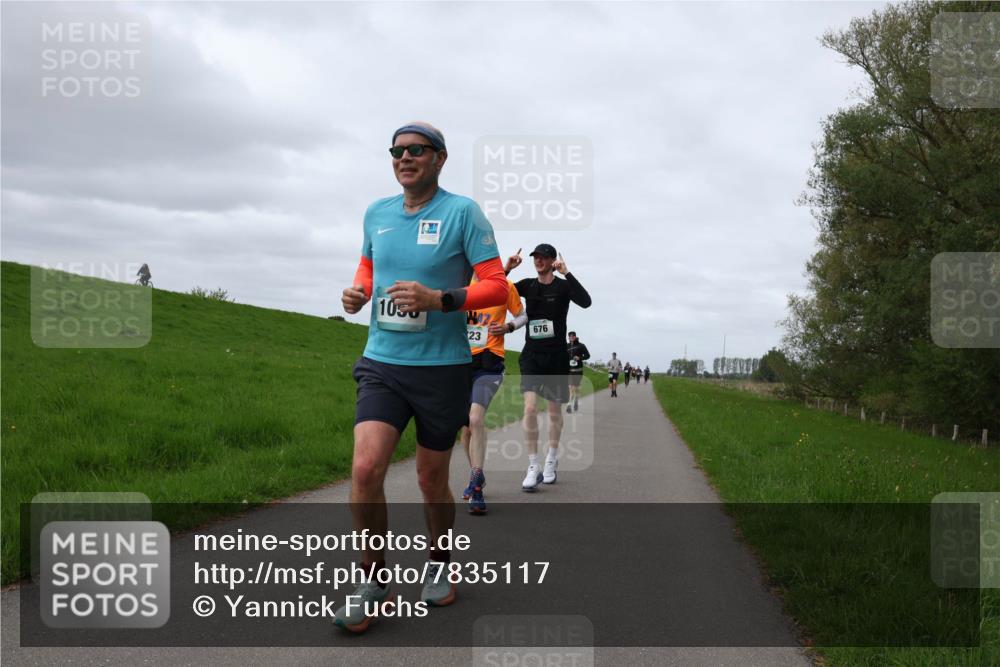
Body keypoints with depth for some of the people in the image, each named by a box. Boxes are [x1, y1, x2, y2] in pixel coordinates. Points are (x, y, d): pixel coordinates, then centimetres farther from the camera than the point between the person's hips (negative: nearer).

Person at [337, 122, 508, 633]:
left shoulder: (462, 212, -7)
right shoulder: (376, 213, 8)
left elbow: (497, 286, -9)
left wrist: (439, 299, -23)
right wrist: (357, 292, 2)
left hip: (442, 366, -3)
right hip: (381, 363, 3)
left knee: (431, 480, 10)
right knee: (365, 469, -13)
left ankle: (438, 566, 35)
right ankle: (374, 578, 5)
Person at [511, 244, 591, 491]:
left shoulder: (563, 286, -3)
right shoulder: (527, 285, 7)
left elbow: (585, 301, -21)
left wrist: (566, 272, -25)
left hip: (556, 356, -1)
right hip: (531, 355, 1)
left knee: (554, 410, 9)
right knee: (530, 408, -14)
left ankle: (551, 461, 28)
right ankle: (533, 467, -10)